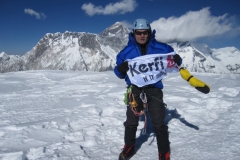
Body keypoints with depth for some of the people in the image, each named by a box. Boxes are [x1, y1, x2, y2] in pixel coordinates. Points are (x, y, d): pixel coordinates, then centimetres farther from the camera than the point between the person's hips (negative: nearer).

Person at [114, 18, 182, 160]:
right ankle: (129, 148, 37)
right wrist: (121, 69, -21)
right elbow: (120, 74, 2)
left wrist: (177, 60, -18)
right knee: (131, 123, 14)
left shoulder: (160, 48, -1)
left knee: (159, 125, 3)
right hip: (135, 90, 1)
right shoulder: (127, 51, 1)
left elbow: (172, 61, 6)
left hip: (154, 90, -1)